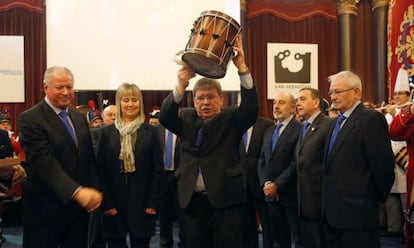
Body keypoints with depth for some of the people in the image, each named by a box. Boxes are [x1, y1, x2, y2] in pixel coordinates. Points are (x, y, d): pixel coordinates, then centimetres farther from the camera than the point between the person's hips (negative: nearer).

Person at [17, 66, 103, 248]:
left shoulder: (80, 118, 11)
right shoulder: (30, 119, -12)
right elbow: (44, 163, -23)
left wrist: (93, 191, -5)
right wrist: (77, 191, -33)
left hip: (80, 207, 6)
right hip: (45, 210, -6)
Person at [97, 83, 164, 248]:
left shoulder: (151, 132, 2)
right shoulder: (107, 132, 4)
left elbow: (158, 169, 0)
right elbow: (101, 170, 2)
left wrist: (153, 202, -6)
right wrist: (106, 203, -4)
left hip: (142, 201, -1)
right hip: (114, 201, 1)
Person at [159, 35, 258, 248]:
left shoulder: (231, 118, 2)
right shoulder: (186, 119, 9)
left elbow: (251, 109, -16)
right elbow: (165, 117, -9)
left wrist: (242, 68, -27)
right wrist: (180, 87, -27)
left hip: (226, 201, -3)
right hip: (192, 202, 3)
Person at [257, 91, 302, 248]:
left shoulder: (299, 130, -11)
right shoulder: (269, 131, 15)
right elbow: (262, 160, 12)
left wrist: (277, 185, -14)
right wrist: (265, 183, -4)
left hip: (291, 194, -7)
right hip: (271, 195, 7)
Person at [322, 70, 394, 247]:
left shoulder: (371, 119, -12)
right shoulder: (337, 122, 16)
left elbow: (383, 164, -15)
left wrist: (377, 198, -3)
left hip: (357, 213, -8)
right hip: (332, 213, 8)